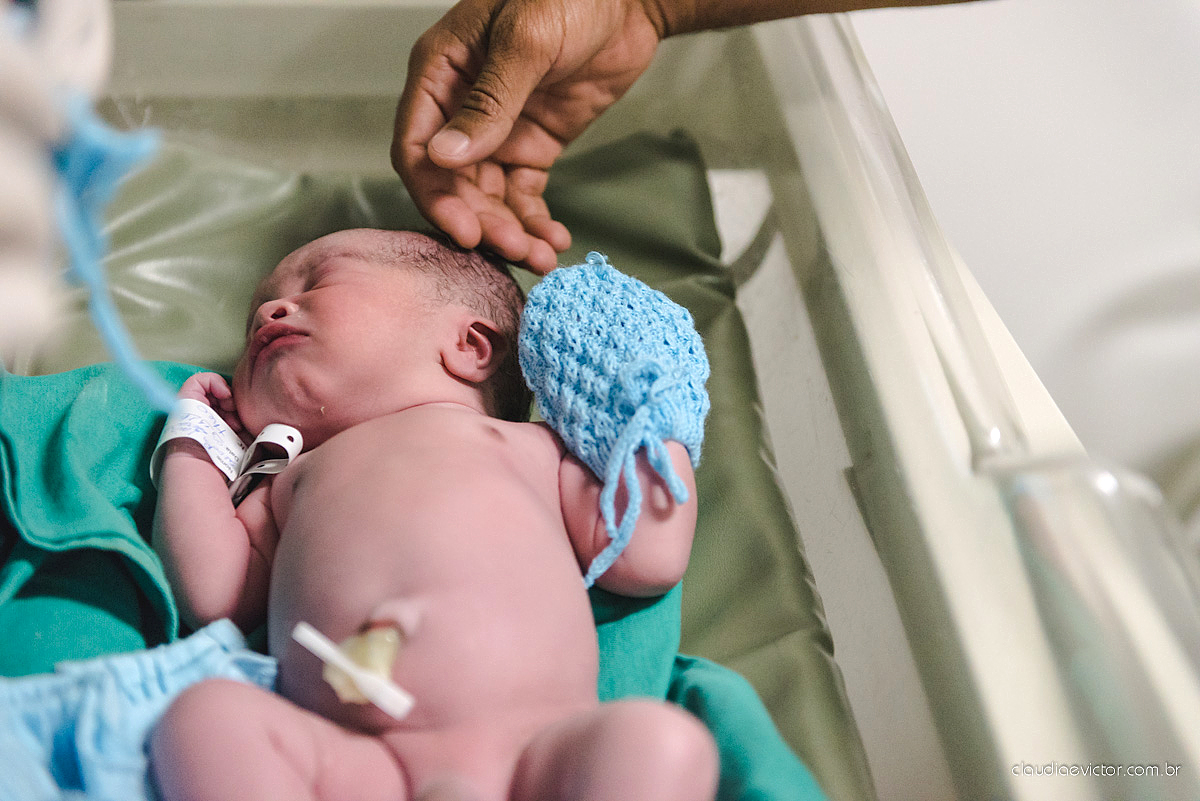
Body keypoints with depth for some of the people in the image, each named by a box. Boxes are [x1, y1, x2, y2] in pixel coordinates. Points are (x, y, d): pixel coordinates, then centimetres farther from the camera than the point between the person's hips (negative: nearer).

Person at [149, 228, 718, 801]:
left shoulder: (531, 444, 23)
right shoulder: (290, 483, 32)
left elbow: (648, 558, 13)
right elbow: (213, 596, 18)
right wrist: (190, 447, 29)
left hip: (536, 751, -1)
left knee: (669, 740, -28)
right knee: (202, 716, -25)